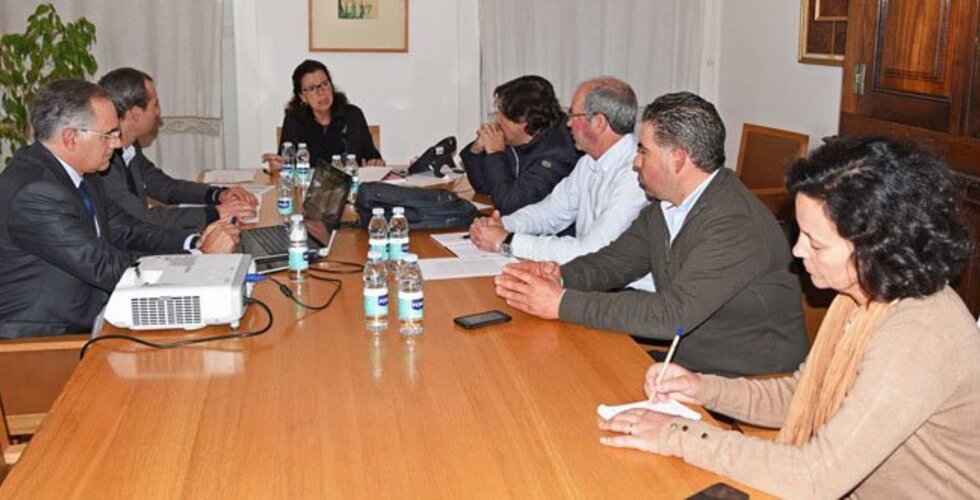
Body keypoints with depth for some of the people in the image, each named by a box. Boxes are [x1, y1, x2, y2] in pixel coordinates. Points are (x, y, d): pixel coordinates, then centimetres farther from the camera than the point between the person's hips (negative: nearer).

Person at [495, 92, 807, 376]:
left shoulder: (735, 224, -25)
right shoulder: (665, 207, 4)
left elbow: (674, 314, -31)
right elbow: (615, 260, 10)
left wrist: (562, 303, -29)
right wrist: (559, 276, -12)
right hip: (687, 359, 8)